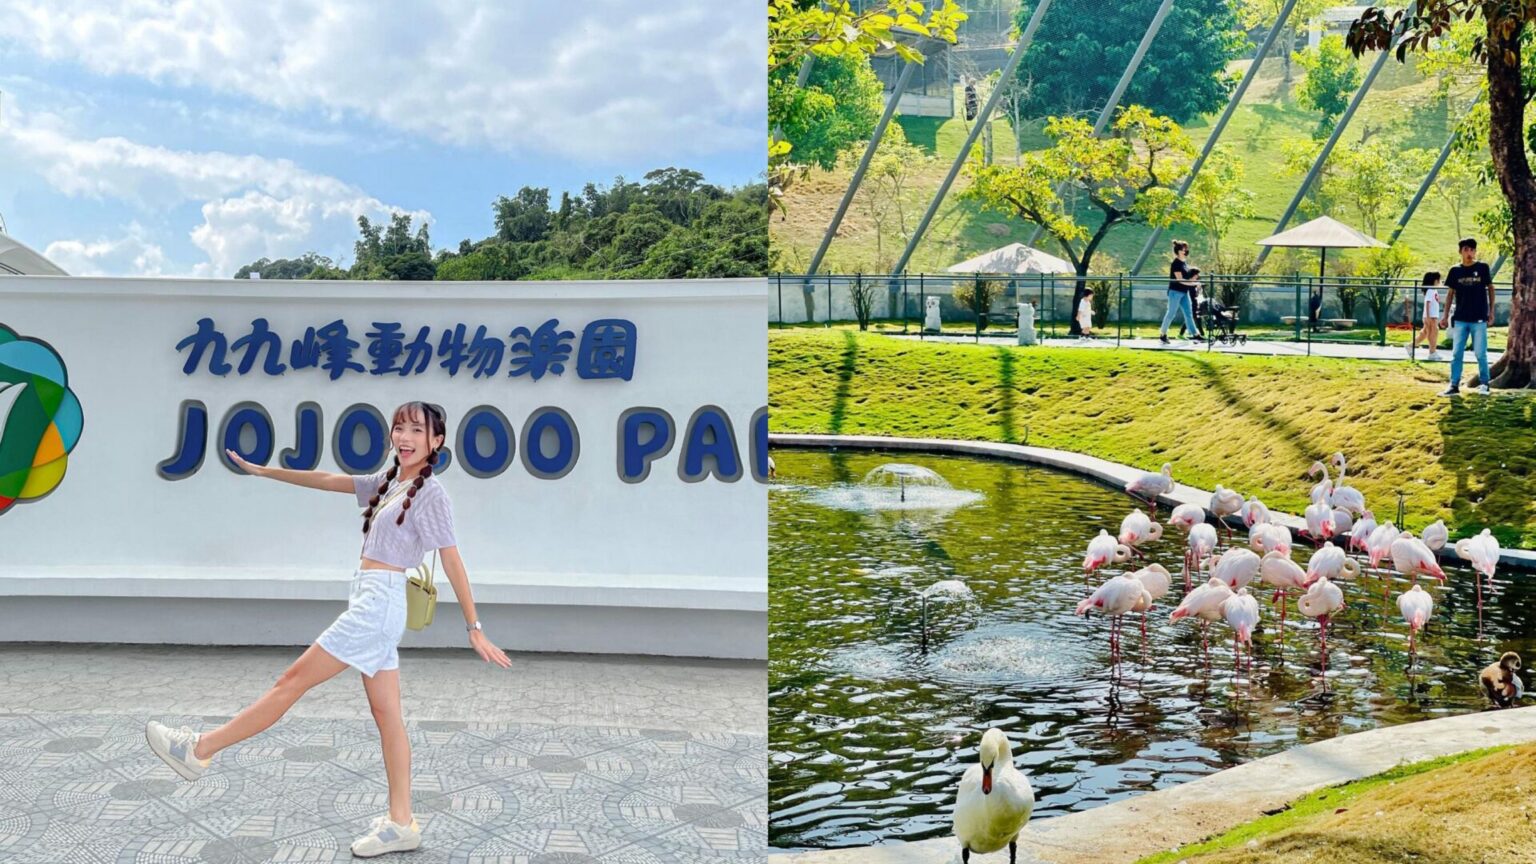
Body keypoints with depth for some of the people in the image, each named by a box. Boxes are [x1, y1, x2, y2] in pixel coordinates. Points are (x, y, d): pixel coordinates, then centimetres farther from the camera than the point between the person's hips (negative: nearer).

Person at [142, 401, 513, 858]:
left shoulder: (430, 493, -9)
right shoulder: (389, 481, 14)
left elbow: (453, 562, -11)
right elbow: (328, 481, 22)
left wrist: (474, 628, -11)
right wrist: (261, 470, 24)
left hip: (377, 606, -9)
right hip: (370, 606, 9)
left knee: (294, 679, 1)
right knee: (387, 715, 8)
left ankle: (199, 750, 13)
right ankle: (400, 823, 12)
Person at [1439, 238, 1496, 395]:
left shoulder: (1482, 268, 0)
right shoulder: (1455, 271, 4)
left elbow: (1490, 288, 8)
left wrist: (1491, 311, 4)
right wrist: (1445, 315, 6)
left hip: (1479, 319, -2)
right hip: (1460, 319, 2)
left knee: (1480, 353, 2)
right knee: (1456, 353, 3)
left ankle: (1484, 383, 15)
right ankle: (1454, 385, 7)